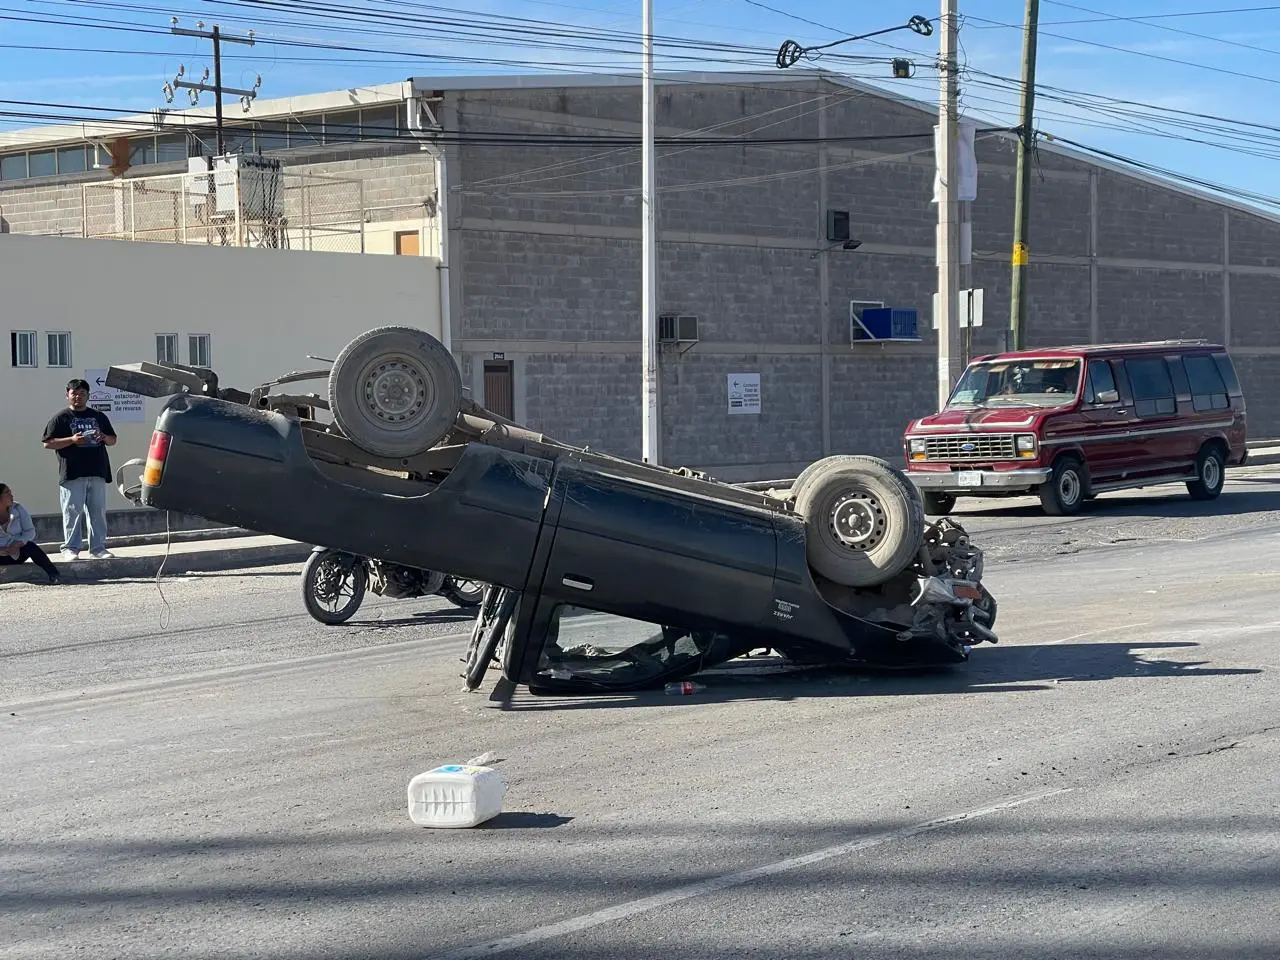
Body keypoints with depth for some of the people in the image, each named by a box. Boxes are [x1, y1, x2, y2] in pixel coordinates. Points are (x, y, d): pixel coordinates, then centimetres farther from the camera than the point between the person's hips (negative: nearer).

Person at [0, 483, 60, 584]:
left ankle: (53, 573, -31)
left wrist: (16, 545, -20)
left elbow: (30, 531, -2)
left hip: (18, 552, 1)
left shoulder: (18, 509, 2)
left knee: (30, 546, -30)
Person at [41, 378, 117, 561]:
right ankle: (70, 549, 0)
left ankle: (98, 548, 10)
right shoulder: (61, 418, 5)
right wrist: (72, 440, -13)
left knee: (98, 512, 5)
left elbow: (113, 440, 22)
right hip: (72, 475, -4)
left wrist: (103, 437, -2)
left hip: (97, 473, 4)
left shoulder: (99, 417, 18)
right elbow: (48, 443, -2)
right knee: (72, 512, -5)